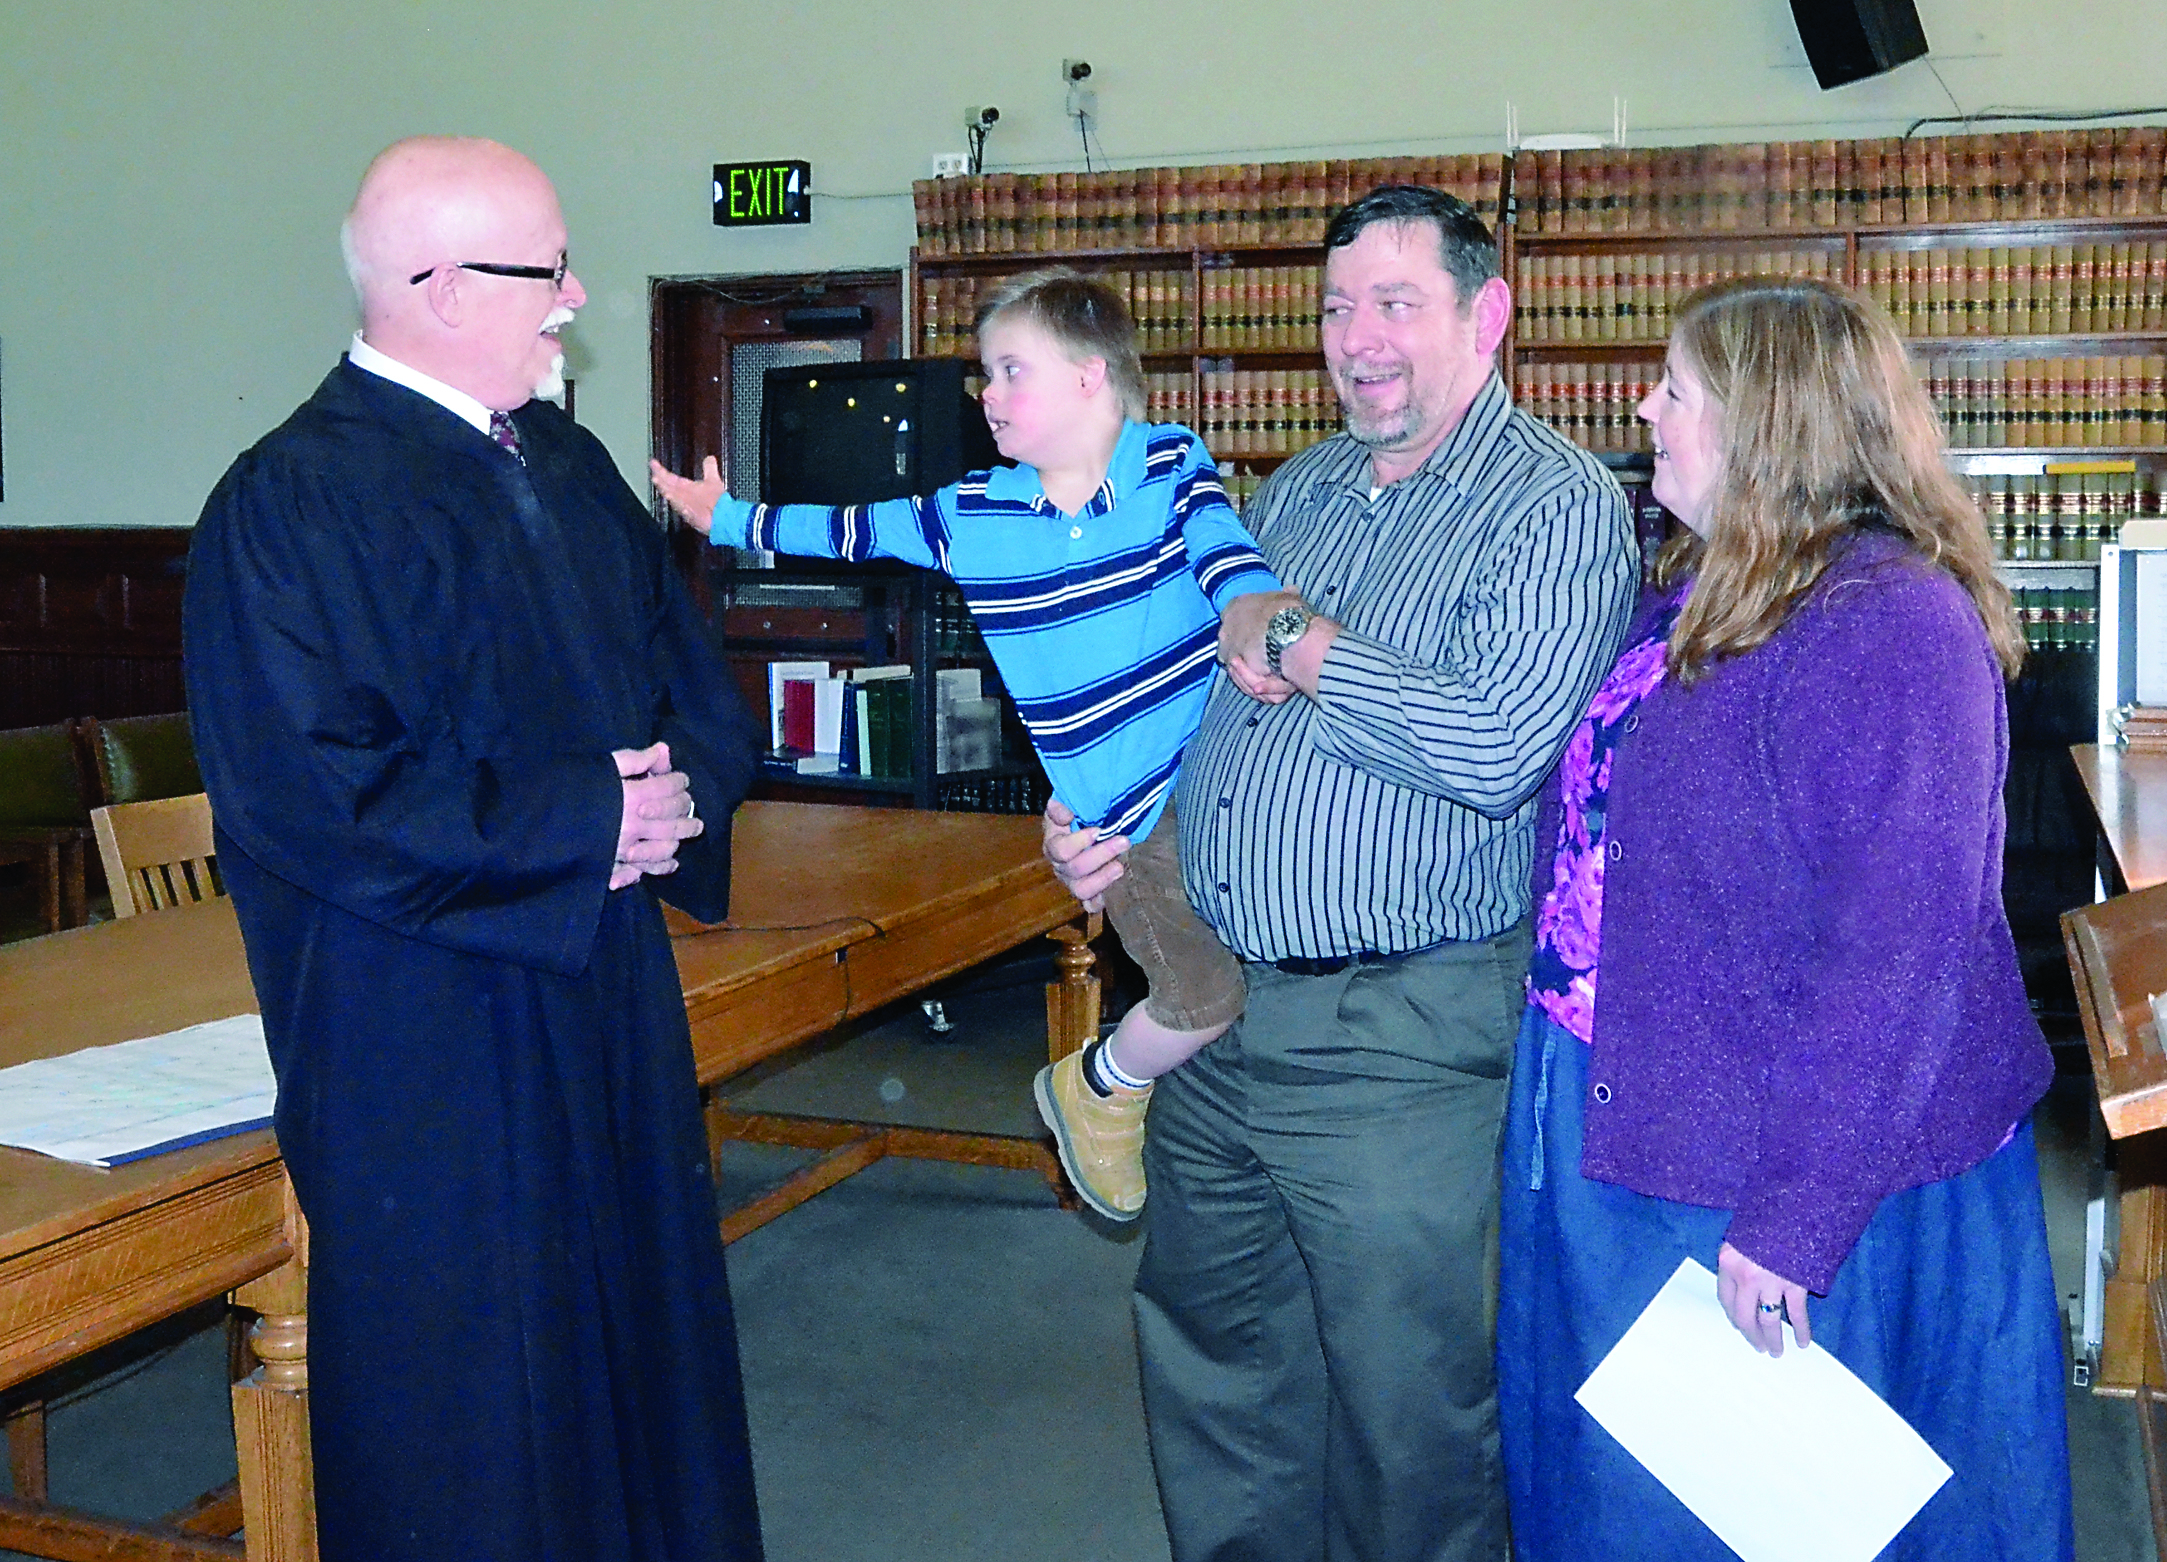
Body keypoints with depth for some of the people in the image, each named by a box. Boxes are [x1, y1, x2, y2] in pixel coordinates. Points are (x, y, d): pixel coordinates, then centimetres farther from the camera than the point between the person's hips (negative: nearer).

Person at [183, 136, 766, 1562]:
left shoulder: (573, 470, 11)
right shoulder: (294, 504, -14)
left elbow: (698, 684, 16)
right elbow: (307, 791, -23)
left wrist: (682, 789, -7)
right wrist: (579, 822, -19)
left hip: (615, 1013, 8)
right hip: (430, 1044, -7)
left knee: (642, 1349, 18)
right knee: (471, 1447, 4)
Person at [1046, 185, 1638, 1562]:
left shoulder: (1559, 505, -10)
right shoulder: (1297, 492, 13)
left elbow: (1497, 746, -25)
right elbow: (1191, 688, 23)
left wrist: (1294, 649, -14)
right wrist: (1095, 817, 5)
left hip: (1401, 1037, -7)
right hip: (1214, 1004, 7)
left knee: (1404, 1400, 7)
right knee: (1209, 1365, 19)